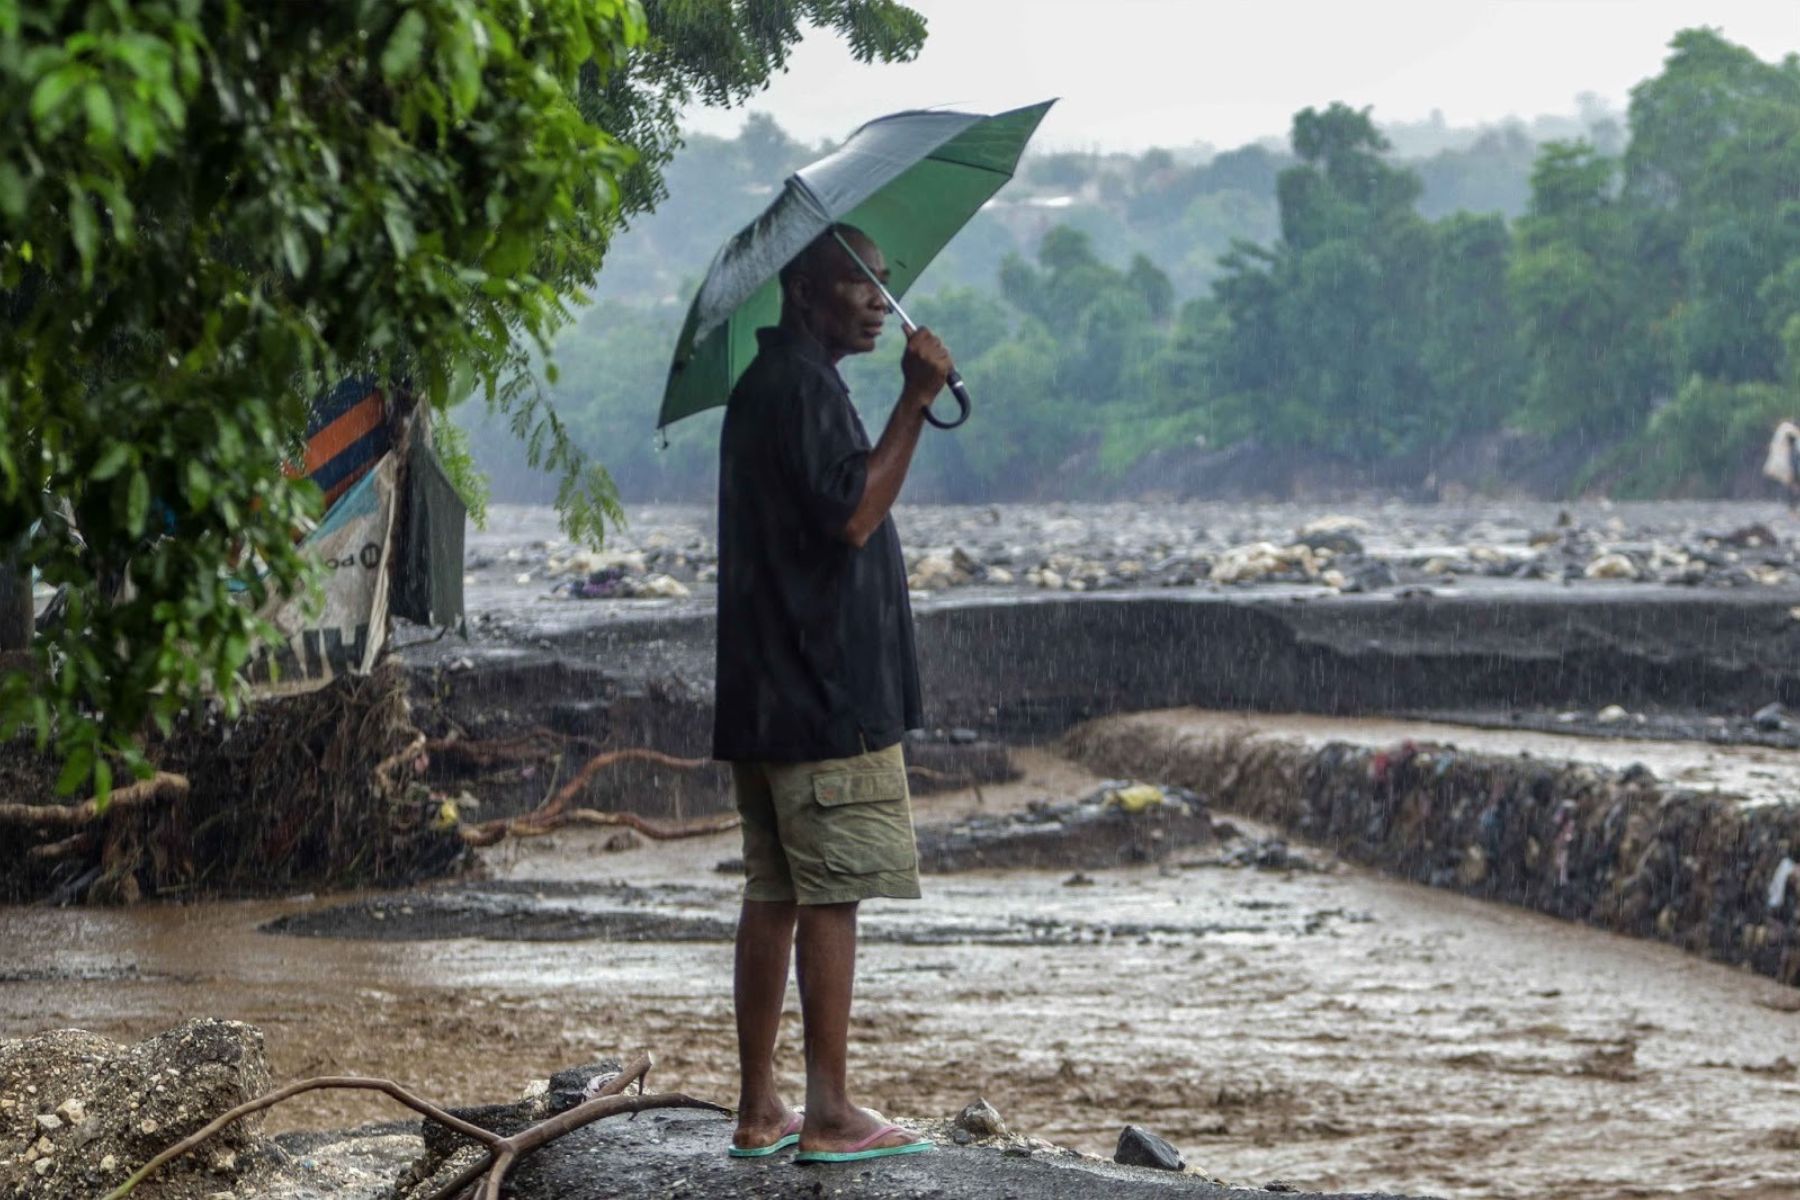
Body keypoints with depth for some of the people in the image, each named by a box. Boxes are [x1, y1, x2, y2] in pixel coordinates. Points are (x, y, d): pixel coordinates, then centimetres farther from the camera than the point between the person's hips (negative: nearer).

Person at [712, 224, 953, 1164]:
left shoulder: (768, 383, 20)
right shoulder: (801, 386, -13)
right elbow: (851, 514, -21)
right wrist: (915, 402, -21)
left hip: (772, 696, 10)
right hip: (826, 697, -10)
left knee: (775, 897, 10)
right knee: (830, 899, -7)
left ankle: (758, 1108, 13)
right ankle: (829, 1116, -5)